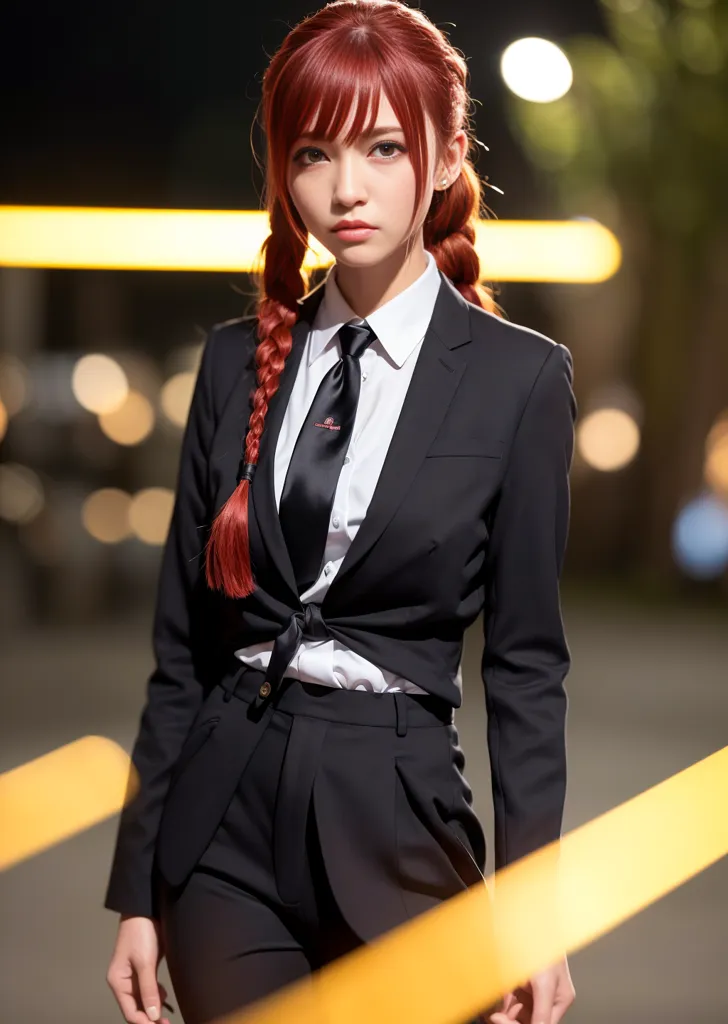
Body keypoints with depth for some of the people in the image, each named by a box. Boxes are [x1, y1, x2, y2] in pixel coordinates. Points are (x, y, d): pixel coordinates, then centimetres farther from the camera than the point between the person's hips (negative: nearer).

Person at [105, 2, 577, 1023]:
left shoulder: (519, 377, -3)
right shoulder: (237, 362, 7)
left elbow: (526, 664, -2)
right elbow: (181, 641, 8)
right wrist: (137, 889, 6)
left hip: (395, 824, -3)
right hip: (223, 822, 3)